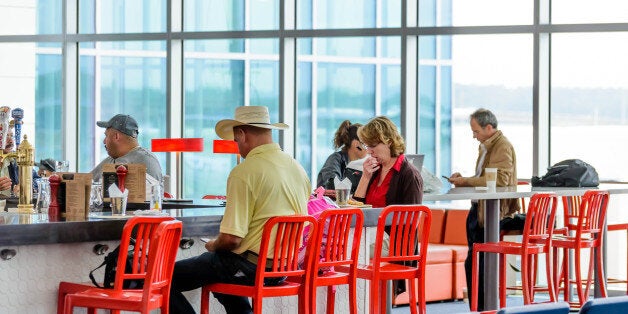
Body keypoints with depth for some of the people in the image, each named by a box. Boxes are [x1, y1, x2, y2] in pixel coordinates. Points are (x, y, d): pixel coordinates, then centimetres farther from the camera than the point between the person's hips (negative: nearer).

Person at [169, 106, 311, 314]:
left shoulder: (244, 172, -18)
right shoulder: (298, 168, 5)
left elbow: (231, 239, -22)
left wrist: (213, 246, 1)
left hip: (251, 268, -8)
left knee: (167, 278, 0)